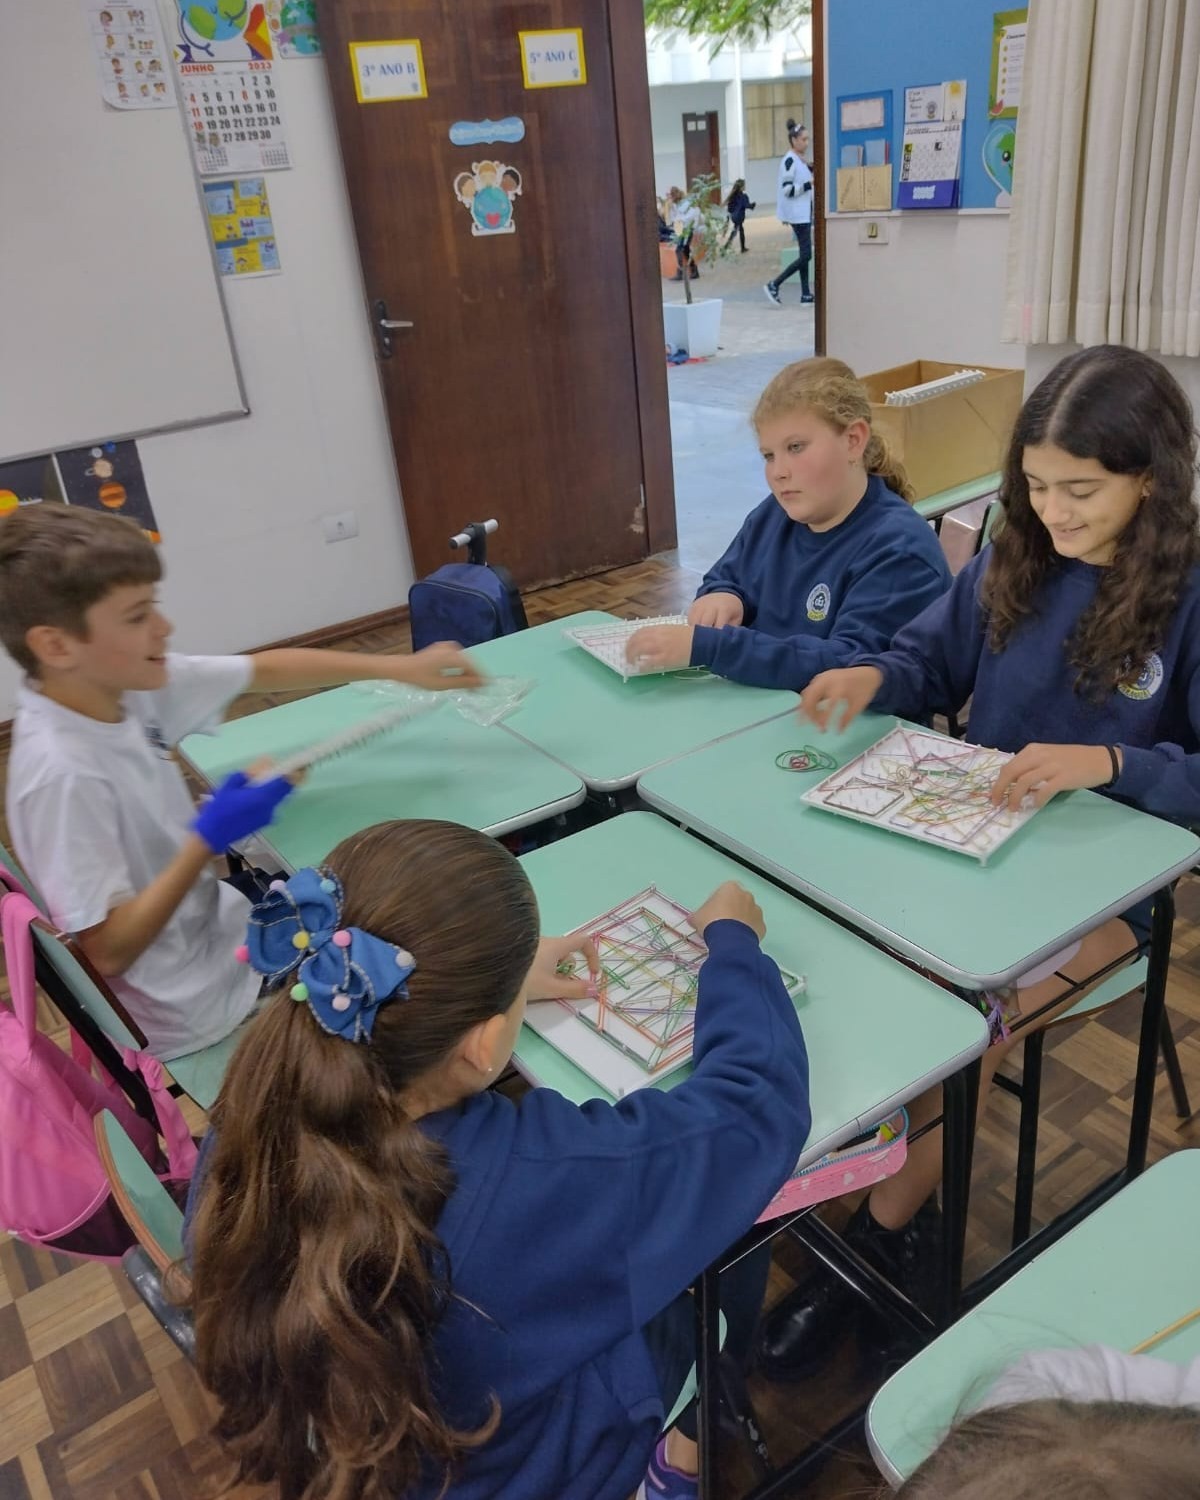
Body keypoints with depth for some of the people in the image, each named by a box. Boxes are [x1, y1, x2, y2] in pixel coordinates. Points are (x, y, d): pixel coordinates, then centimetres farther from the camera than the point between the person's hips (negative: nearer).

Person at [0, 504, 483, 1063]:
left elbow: (266, 669, -1)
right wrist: (208, 840, -31)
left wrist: (401, 668, -3)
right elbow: (107, 951, -29)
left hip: (208, 921, 7)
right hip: (187, 1003, -7)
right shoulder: (63, 773, -33)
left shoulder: (121, 686, -10)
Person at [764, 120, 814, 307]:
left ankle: (806, 294, 12)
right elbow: (787, 190, -20)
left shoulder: (799, 159, 12)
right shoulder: (790, 160, -15)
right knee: (805, 255, -12)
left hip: (804, 213, 10)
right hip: (798, 214, -10)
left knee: (804, 254, 9)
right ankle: (773, 285, -8)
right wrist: (810, 184, -23)